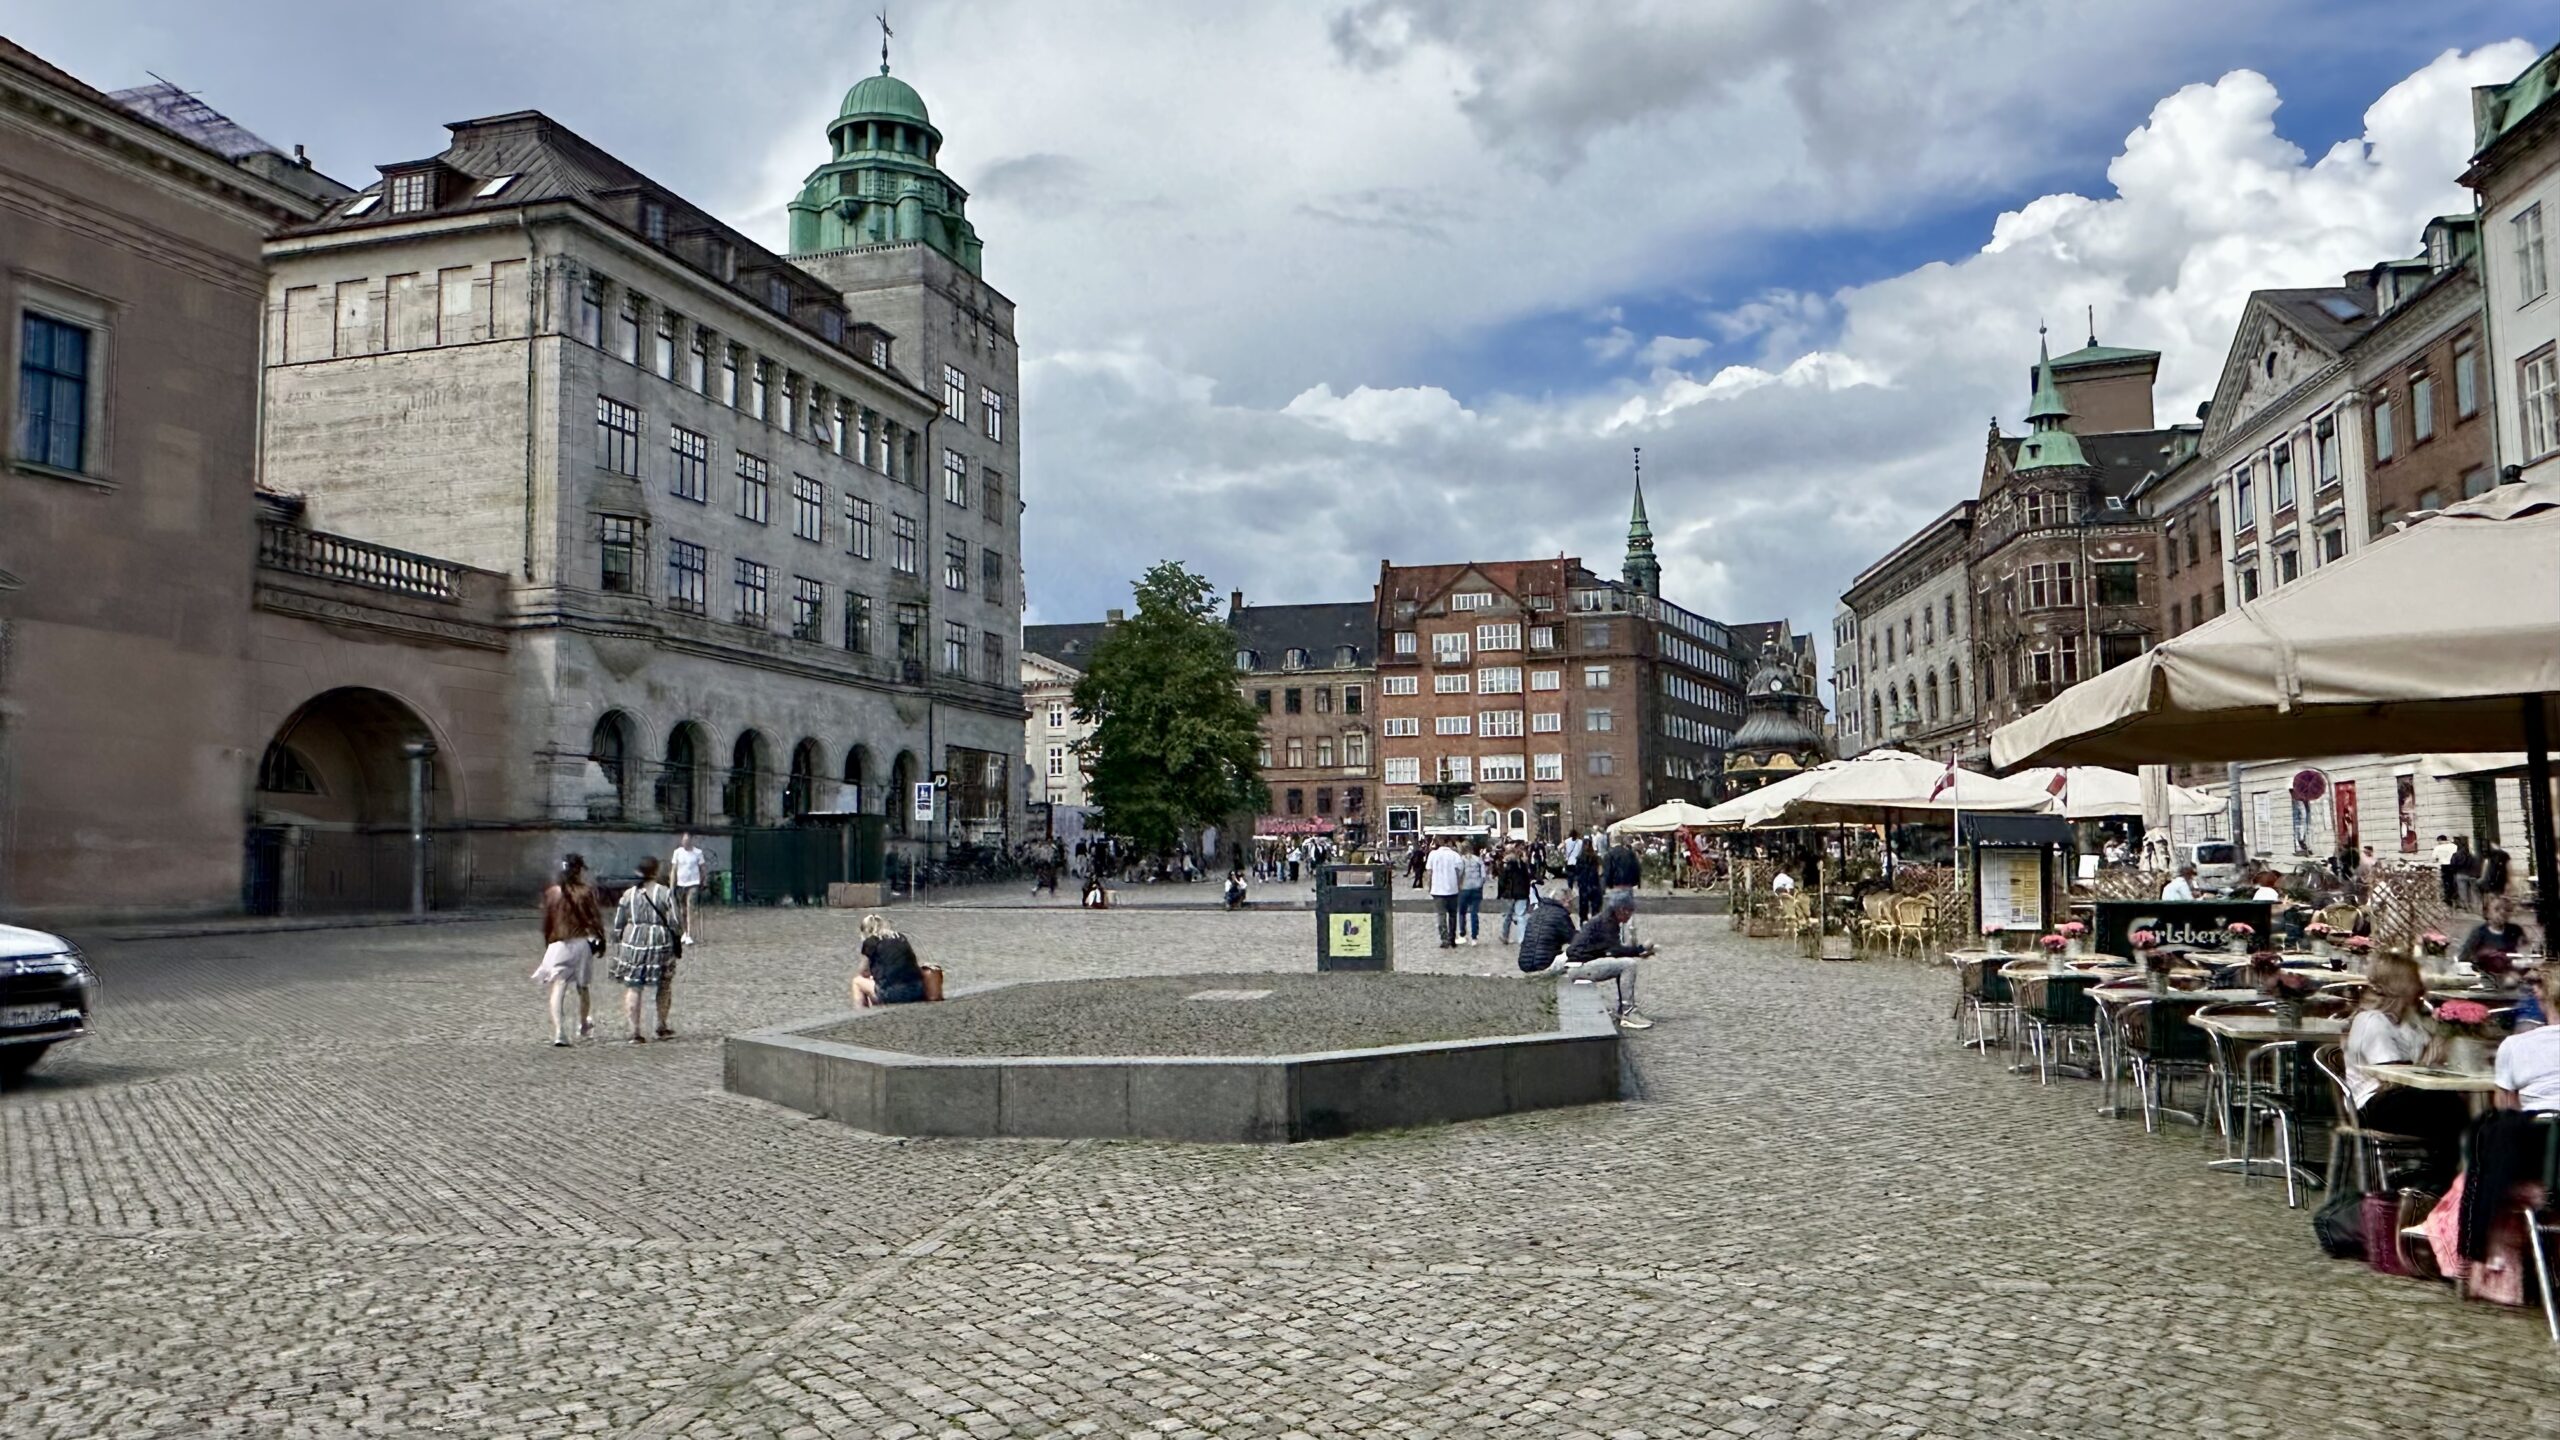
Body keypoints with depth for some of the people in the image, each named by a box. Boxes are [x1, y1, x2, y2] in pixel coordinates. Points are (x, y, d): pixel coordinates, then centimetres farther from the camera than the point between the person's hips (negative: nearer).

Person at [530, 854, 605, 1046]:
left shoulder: (551, 893, 2)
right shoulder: (586, 892, -6)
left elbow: (546, 922, 9)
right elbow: (595, 918, -6)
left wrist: (547, 945, 21)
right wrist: (600, 939, 4)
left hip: (558, 944, 0)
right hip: (582, 942, 0)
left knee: (558, 987, -6)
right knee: (582, 987, 18)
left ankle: (558, 1031, -22)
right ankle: (584, 1027, 36)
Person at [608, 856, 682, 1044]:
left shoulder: (628, 894, 4)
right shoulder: (665, 893, -4)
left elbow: (618, 925, 6)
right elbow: (674, 923, -6)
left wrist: (617, 946, 14)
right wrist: (678, 943, 5)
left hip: (632, 941, 2)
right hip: (660, 942, -2)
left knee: (632, 988, 6)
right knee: (664, 986, 16)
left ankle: (635, 1032, 0)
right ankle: (662, 1028, 22)